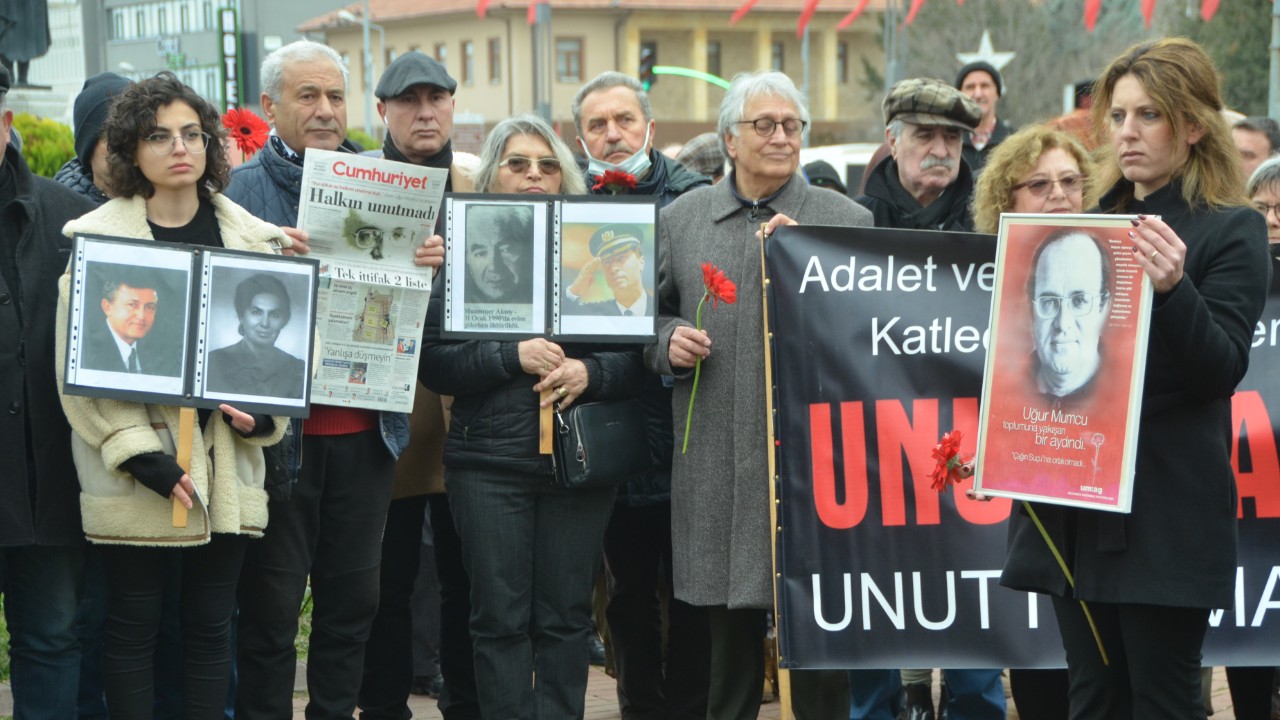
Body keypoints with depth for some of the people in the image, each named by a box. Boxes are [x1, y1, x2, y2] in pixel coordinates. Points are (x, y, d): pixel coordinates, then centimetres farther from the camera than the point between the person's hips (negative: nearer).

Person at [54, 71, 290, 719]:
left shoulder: (252, 239, 9)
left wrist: (262, 415, -6)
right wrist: (141, 456, -14)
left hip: (226, 465, 3)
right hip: (133, 472, -3)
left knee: (211, 627, 7)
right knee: (133, 626, 3)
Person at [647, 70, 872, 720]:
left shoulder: (846, 220, 5)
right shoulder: (681, 219, 11)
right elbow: (651, 313, 20)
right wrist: (667, 339, -2)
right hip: (718, 464, 2)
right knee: (731, 637, 10)